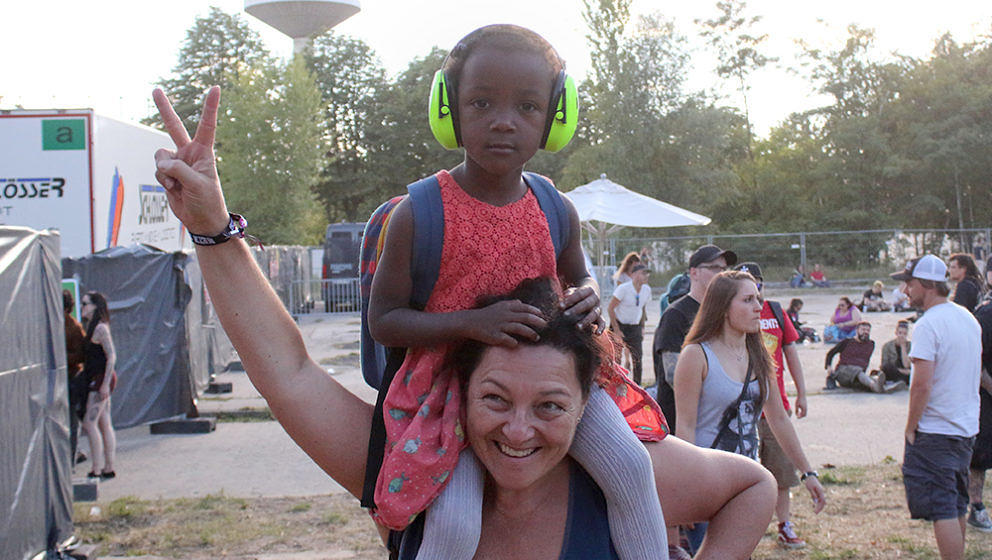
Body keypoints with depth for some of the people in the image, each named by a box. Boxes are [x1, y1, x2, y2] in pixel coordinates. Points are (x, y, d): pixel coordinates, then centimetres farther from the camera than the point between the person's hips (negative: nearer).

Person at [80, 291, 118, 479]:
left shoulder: (100, 328, -13)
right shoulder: (91, 327, 15)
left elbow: (112, 356, -18)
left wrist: (105, 383, -21)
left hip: (101, 379, -9)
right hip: (97, 379, 9)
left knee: (89, 423, -10)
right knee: (104, 423, 10)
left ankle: (96, 470, -8)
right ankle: (108, 468, 13)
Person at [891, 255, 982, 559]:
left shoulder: (928, 324, -18)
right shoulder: (969, 318, 10)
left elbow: (922, 384, -24)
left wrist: (910, 429, -13)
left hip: (935, 431, -9)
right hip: (967, 428, 9)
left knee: (942, 510, -5)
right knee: (957, 507, 18)